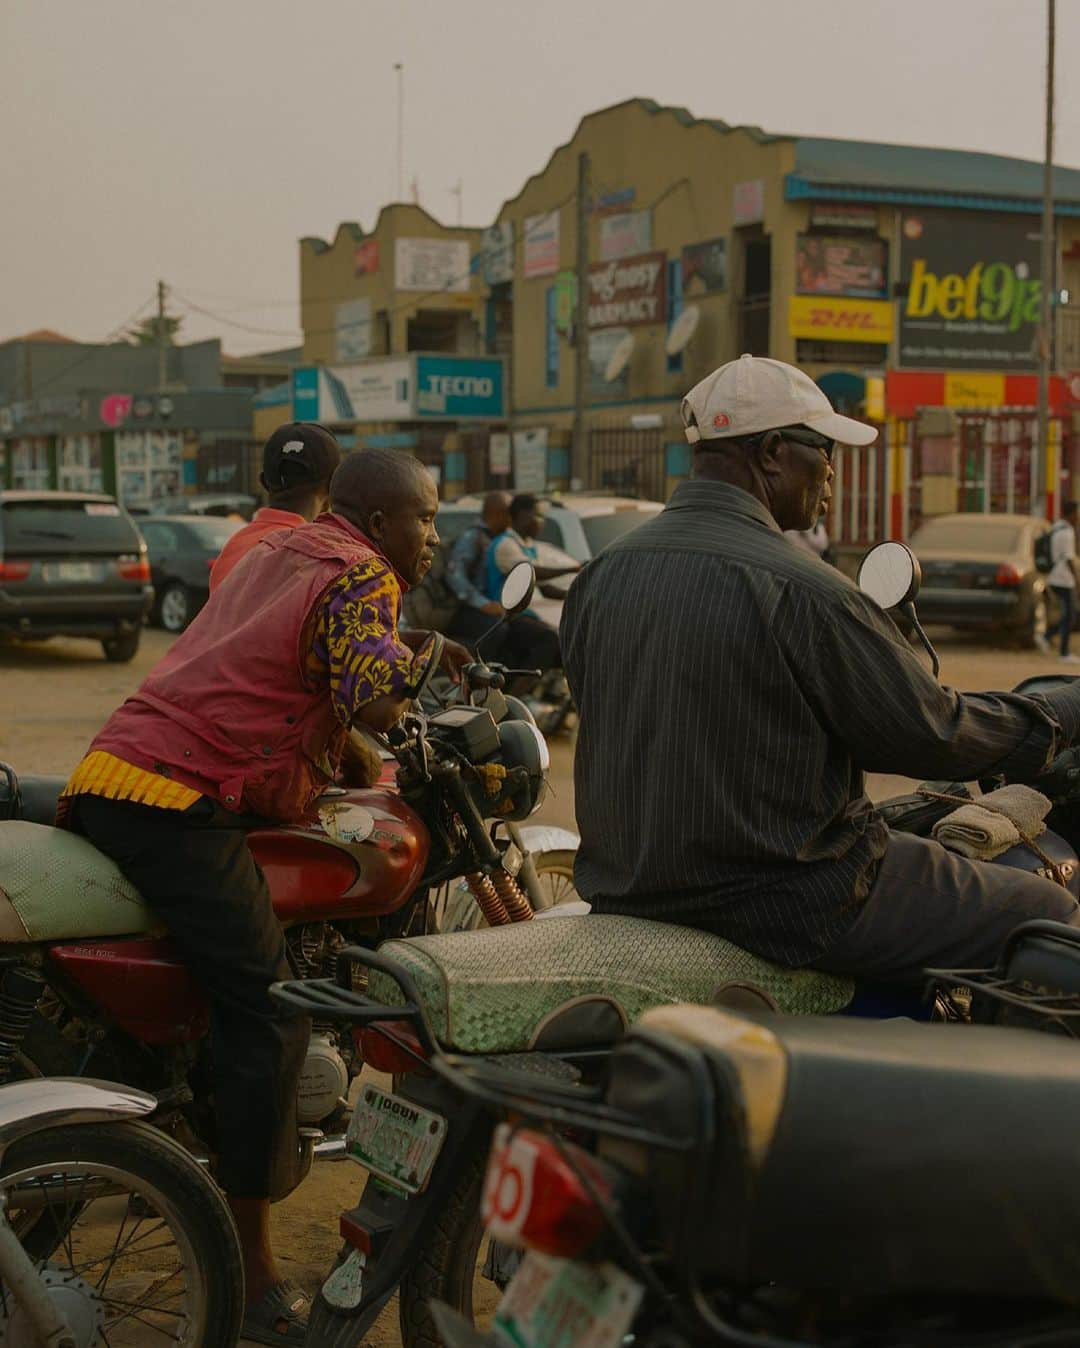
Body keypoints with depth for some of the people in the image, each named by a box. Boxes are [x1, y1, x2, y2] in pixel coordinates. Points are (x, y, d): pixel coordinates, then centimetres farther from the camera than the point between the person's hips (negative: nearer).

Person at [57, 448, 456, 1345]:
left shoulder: (274, 554, 24)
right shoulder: (359, 577, -5)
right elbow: (374, 702, -19)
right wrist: (420, 663, 2)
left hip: (105, 776, 10)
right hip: (178, 802, -10)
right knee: (266, 1013, -10)